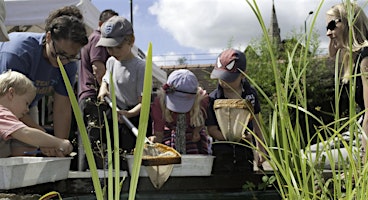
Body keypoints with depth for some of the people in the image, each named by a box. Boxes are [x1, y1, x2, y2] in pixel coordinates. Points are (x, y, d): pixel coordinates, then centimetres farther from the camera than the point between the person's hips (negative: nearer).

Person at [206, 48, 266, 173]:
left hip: (245, 152, 3)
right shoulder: (213, 99, -11)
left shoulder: (250, 93, -1)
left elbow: (256, 121, 10)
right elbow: (212, 130, -11)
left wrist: (260, 149, 12)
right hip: (222, 152, -3)